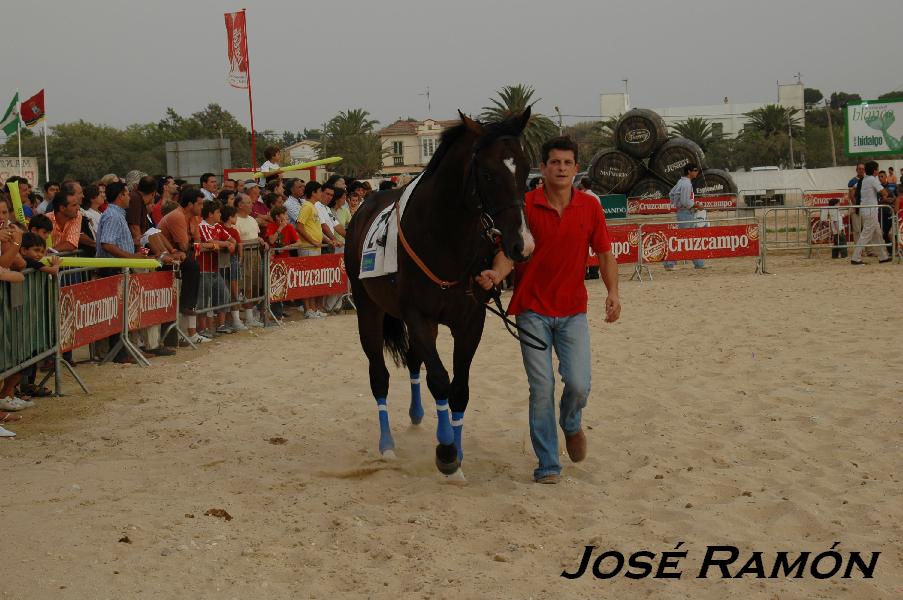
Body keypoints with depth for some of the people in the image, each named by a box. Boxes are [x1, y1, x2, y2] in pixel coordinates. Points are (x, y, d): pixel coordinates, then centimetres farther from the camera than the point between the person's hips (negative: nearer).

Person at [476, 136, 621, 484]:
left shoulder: (590, 207, 1)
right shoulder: (525, 206, -6)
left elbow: (605, 254, 6)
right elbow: (509, 250, -8)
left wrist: (613, 292, -10)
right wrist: (497, 274, -30)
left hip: (573, 311, 2)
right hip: (533, 311, -1)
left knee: (579, 384, -9)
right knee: (541, 388, -3)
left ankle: (571, 424, 27)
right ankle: (548, 465, 8)